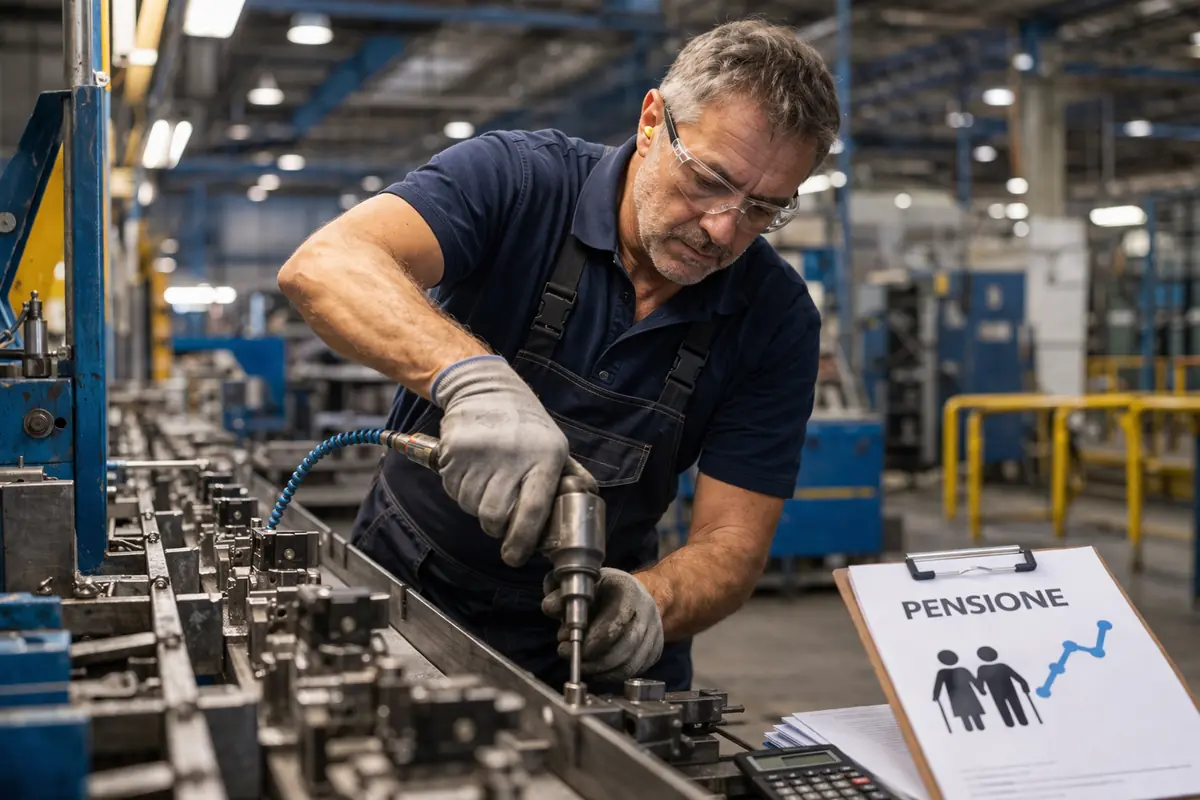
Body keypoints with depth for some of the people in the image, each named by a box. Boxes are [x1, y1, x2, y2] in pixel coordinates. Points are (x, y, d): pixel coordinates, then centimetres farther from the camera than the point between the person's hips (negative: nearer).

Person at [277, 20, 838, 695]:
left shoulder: (777, 317, -9)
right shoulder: (519, 179, -16)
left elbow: (732, 543, -10)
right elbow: (321, 266, -32)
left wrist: (648, 606, -32)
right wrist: (471, 376, -50)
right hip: (411, 590, -2)